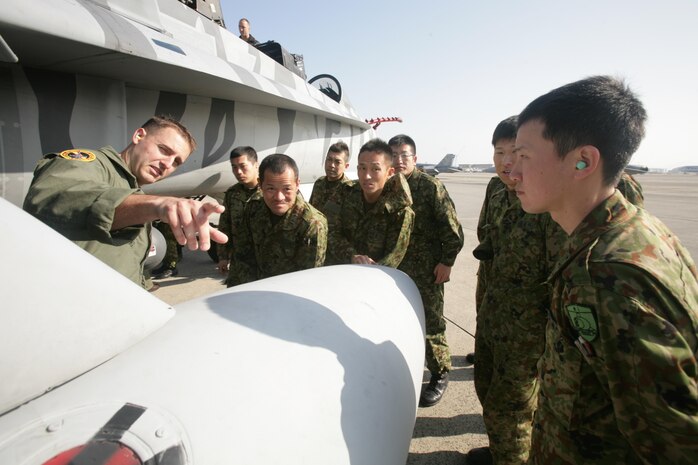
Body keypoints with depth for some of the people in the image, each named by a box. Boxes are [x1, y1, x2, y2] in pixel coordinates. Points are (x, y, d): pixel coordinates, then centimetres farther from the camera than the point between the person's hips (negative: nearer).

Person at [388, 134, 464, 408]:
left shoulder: (430, 186, -9)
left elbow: (453, 230, -10)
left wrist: (446, 262, -13)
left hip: (426, 270, -5)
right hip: (393, 267, 5)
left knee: (430, 321, 3)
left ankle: (440, 375, 22)